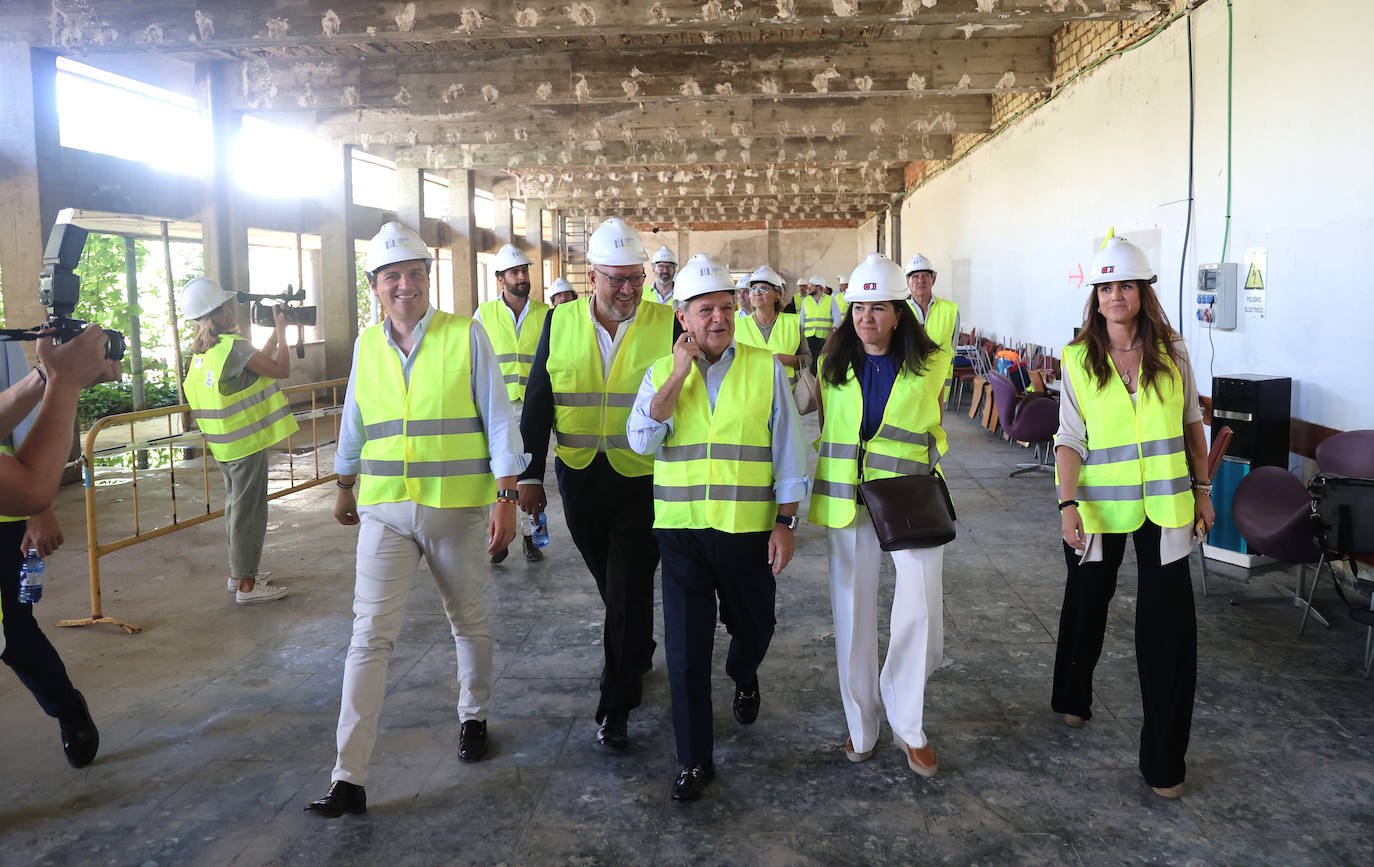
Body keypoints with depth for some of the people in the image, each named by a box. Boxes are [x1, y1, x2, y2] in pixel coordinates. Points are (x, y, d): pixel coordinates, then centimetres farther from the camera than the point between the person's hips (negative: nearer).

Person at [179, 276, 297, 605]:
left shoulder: (201, 351, 9)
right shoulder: (233, 346, -20)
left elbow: (258, 361, 16)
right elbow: (281, 369, -15)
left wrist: (276, 332, 15)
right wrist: (281, 330, -4)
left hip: (225, 444, 9)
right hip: (248, 443, -9)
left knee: (237, 506, 20)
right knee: (249, 512, -2)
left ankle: (237, 573, 31)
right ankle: (247, 586, 5)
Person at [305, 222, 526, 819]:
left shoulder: (466, 335, -5)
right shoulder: (366, 345, 6)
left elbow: (498, 419, -5)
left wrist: (506, 498, -10)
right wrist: (345, 488, 25)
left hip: (458, 509, -2)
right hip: (385, 511, 2)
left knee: (469, 623, 14)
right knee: (370, 635, -3)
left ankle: (473, 717, 40)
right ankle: (348, 779, 1)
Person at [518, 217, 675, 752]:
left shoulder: (668, 325, -5)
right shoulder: (560, 324, 2)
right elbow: (538, 402, 6)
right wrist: (530, 474, 5)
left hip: (644, 480, -3)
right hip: (580, 480, 3)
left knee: (630, 590, -1)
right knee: (610, 582, 18)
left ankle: (617, 706, 11)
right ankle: (640, 654, 45)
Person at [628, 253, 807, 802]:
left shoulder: (766, 368, 0)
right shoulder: (661, 373, 4)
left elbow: (787, 449, 1)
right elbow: (641, 440, -11)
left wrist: (785, 523, -3)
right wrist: (678, 374, -15)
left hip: (749, 529, 0)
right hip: (682, 529, 0)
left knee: (753, 626, 19)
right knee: (686, 648, 0)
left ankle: (744, 680, 54)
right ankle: (694, 760, 15)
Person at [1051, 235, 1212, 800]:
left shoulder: (1172, 353, 0)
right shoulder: (1079, 359, -4)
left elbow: (1192, 425, 9)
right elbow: (1070, 439, -7)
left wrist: (1202, 489, 8)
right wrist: (1068, 504, -17)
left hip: (1163, 505, 1)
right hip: (1099, 504, 0)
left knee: (1169, 623, -2)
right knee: (1087, 604, 16)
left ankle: (1164, 759, 10)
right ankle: (1073, 698, 44)